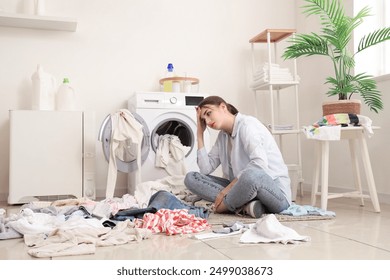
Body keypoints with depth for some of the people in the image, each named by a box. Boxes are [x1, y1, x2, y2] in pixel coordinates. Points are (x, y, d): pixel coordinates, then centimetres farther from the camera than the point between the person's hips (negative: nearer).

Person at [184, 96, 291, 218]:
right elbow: (206, 169, 4)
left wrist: (228, 188, -23)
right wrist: (200, 134, 6)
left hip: (276, 193, -8)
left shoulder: (247, 124, -10)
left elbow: (260, 162, -26)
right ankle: (244, 207, -21)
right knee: (191, 178, -6)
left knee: (251, 174, -43)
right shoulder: (223, 136, 13)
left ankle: (224, 206, -15)